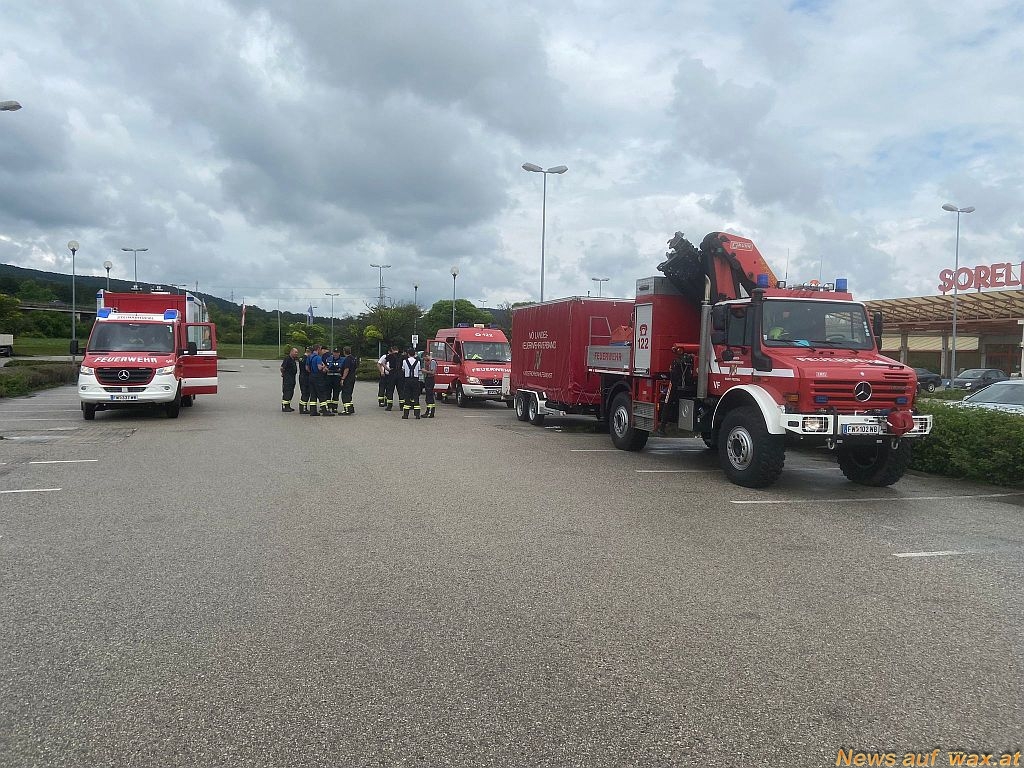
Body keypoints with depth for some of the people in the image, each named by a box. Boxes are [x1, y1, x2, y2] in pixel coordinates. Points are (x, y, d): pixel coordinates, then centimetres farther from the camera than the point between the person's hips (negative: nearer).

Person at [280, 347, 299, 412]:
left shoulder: (294, 359, 13)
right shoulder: (287, 358, -14)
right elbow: (282, 368, -19)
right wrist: (283, 374, -5)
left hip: (292, 378, 9)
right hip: (287, 378, -9)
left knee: (291, 392, 13)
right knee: (287, 392, -8)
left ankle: (288, 406, 21)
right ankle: (284, 407, -6)